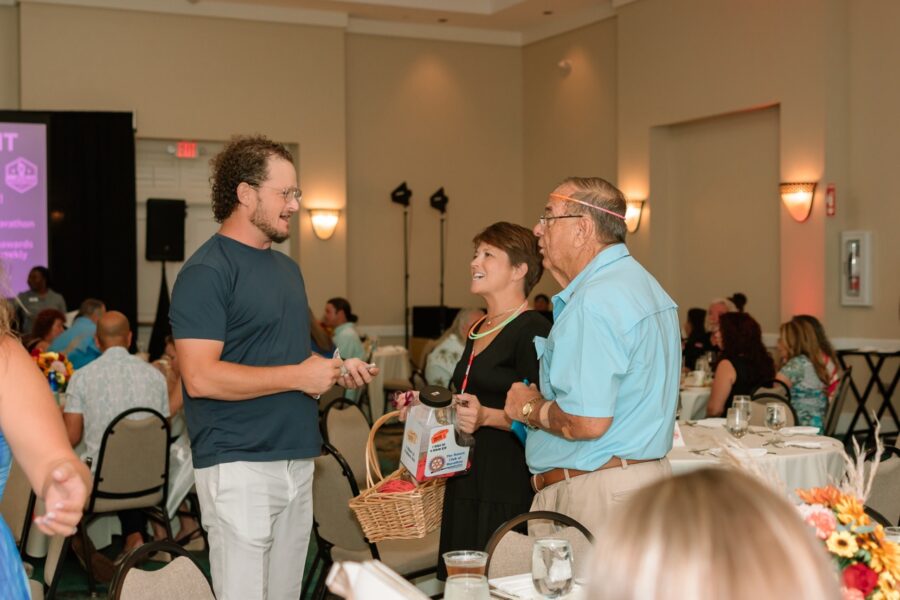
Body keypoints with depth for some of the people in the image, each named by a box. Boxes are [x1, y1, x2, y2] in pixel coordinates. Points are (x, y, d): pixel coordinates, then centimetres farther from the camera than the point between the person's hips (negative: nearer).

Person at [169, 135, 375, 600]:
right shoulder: (206, 272, -11)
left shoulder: (287, 268, 17)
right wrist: (298, 376, -16)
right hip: (239, 464, -8)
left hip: (297, 459, 8)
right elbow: (200, 378, -21)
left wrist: (335, 371, 7)